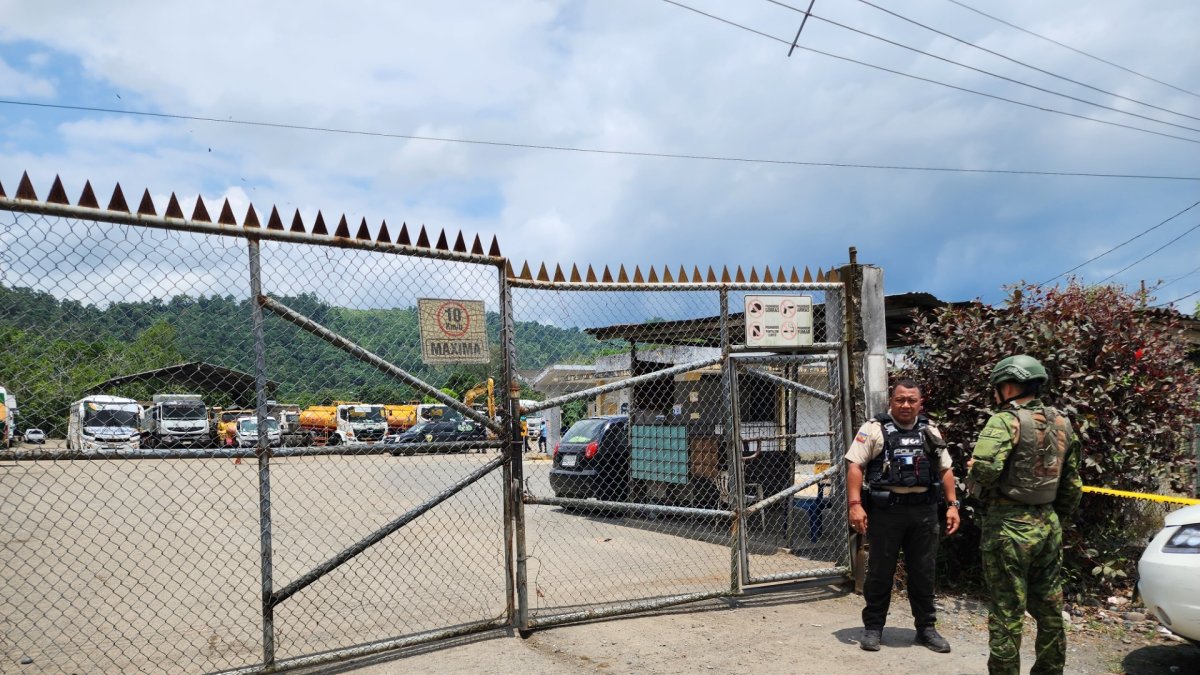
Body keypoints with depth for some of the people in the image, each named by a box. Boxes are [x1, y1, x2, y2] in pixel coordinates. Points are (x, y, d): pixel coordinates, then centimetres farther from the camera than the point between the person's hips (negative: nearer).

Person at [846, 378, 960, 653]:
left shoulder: (930, 432, 12)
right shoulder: (874, 429, -3)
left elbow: (945, 470, 17)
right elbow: (854, 466, -8)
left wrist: (952, 505, 8)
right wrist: (855, 505, -16)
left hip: (923, 511, 4)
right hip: (885, 510, -4)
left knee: (923, 572, 11)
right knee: (880, 571, 4)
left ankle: (926, 628, 24)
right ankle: (873, 627, 16)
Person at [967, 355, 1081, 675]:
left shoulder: (1007, 420, -14)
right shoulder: (1062, 424, 10)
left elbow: (983, 470, -28)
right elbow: (1072, 483, 15)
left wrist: (972, 468, -6)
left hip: (1010, 526, -7)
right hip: (1048, 524, 7)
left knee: (1007, 612, 0)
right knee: (1049, 608, 16)